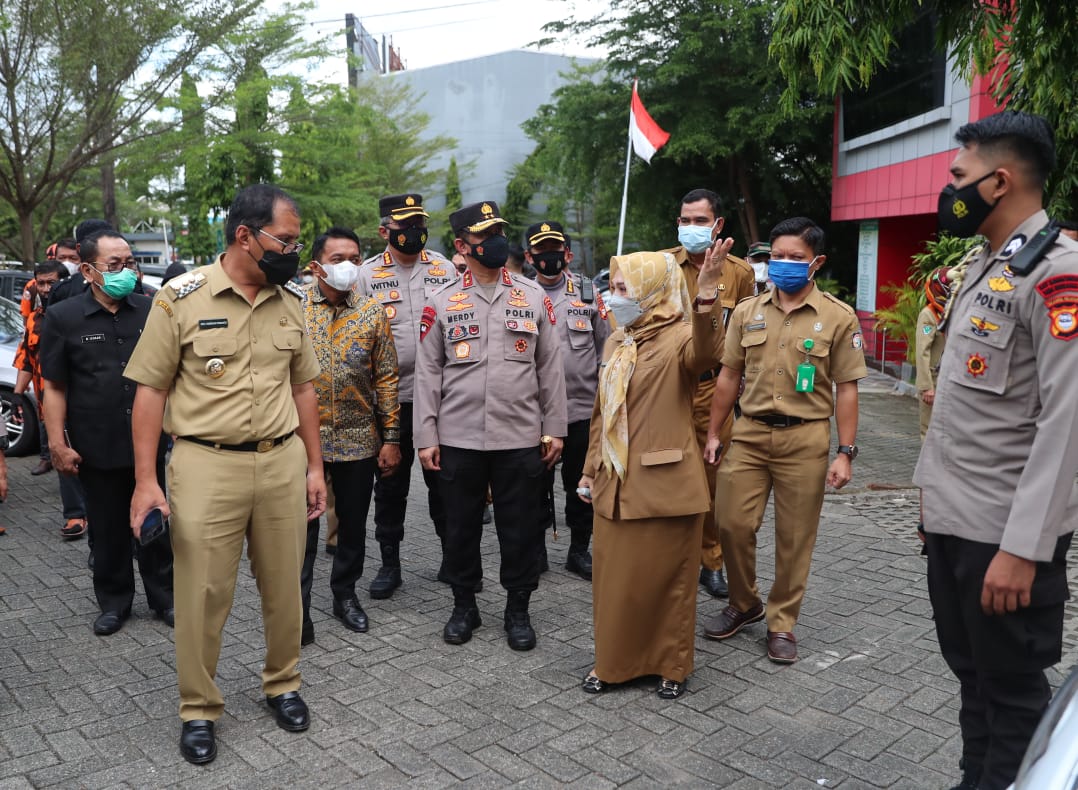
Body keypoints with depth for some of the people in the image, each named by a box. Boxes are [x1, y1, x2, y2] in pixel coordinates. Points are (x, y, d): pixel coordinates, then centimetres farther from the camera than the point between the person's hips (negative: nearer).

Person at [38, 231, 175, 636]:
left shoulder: (151, 311, 2)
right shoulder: (62, 317, -2)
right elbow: (55, 387, -1)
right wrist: (58, 444, -6)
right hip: (96, 448, -1)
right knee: (108, 530, 12)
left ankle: (164, 597, 25)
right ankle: (114, 602, 28)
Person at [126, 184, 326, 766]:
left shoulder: (289, 302, 7)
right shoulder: (182, 297, -6)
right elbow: (151, 390, -4)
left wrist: (314, 466, 11)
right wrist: (145, 480, -8)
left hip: (283, 462, 4)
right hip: (207, 464, -3)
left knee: (284, 587, 13)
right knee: (202, 596, 5)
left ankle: (282, 684, 35)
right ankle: (198, 710, 25)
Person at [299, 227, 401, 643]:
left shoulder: (373, 312, 2)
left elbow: (387, 378, 2)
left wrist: (391, 437, -1)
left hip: (359, 440, 2)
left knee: (353, 524, 14)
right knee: (302, 528, 2)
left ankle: (345, 593, 32)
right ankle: (297, 609, 13)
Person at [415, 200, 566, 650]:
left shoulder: (534, 298, 5)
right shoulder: (441, 304, 2)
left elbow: (550, 369, 6)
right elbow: (427, 374, 3)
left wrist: (554, 429, 3)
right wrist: (426, 438, -2)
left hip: (521, 439, 0)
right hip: (457, 440, 0)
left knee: (521, 528, 8)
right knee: (460, 526, 11)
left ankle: (518, 609, 25)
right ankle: (464, 606, 29)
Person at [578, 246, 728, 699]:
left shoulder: (680, 336, -10)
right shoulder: (616, 344, 12)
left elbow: (705, 354, -36)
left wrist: (707, 293, -50)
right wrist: (590, 471, 17)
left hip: (665, 482, -6)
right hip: (616, 483, 7)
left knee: (667, 577, 8)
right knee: (614, 576, 13)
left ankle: (672, 665, 27)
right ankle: (614, 662, 30)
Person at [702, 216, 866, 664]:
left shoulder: (838, 317, -2)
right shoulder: (747, 312, 7)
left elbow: (845, 389, -2)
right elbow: (729, 377, 11)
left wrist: (845, 452, -6)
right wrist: (713, 434, 9)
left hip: (805, 437, -2)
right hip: (749, 432, 3)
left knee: (795, 536, 6)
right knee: (732, 524, 3)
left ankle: (782, 623, 23)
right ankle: (743, 604, 28)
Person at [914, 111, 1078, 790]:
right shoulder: (980, 267, 13)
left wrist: (1023, 548, -23)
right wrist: (935, 492, 15)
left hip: (1005, 534, -8)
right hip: (953, 520, 8)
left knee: (1011, 690, 8)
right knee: (971, 674, 19)